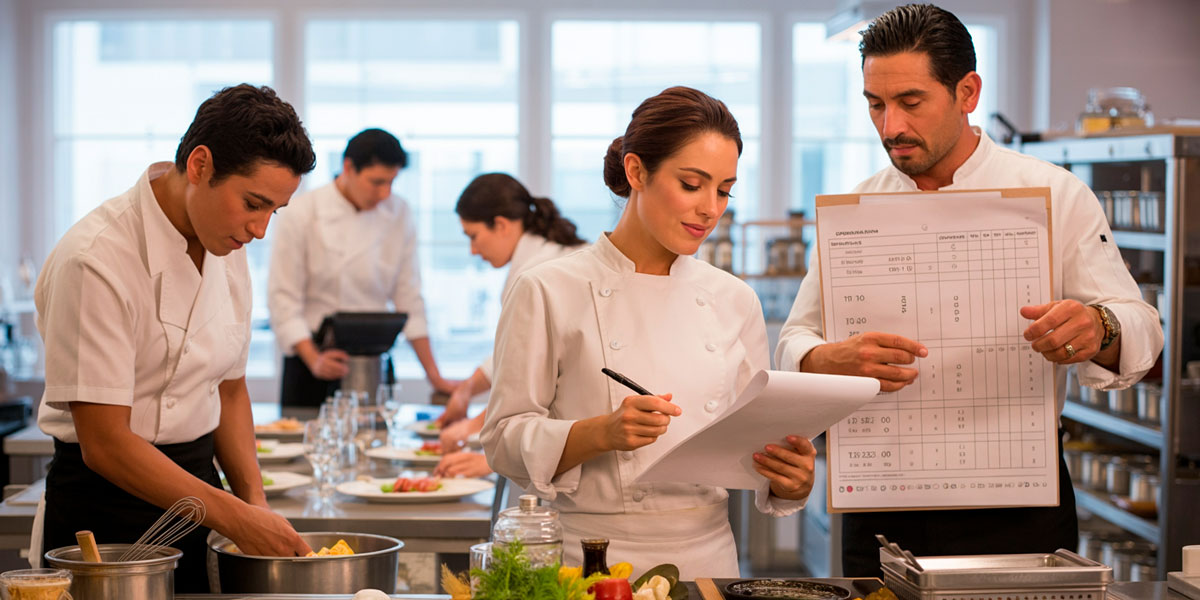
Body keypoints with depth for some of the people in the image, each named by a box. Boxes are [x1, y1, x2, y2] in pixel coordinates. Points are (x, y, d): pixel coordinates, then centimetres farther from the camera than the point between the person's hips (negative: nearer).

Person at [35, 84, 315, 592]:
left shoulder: (227, 250, 3)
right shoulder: (96, 261, -20)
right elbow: (104, 443, -22)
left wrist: (255, 505, -1)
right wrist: (235, 518, -23)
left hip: (195, 489, 7)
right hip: (106, 510, -6)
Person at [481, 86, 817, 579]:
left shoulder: (735, 302, 10)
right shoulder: (550, 293, -1)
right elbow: (505, 441, -2)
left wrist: (790, 478, -6)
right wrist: (600, 433, -17)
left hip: (707, 557, 5)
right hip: (588, 558, -4)